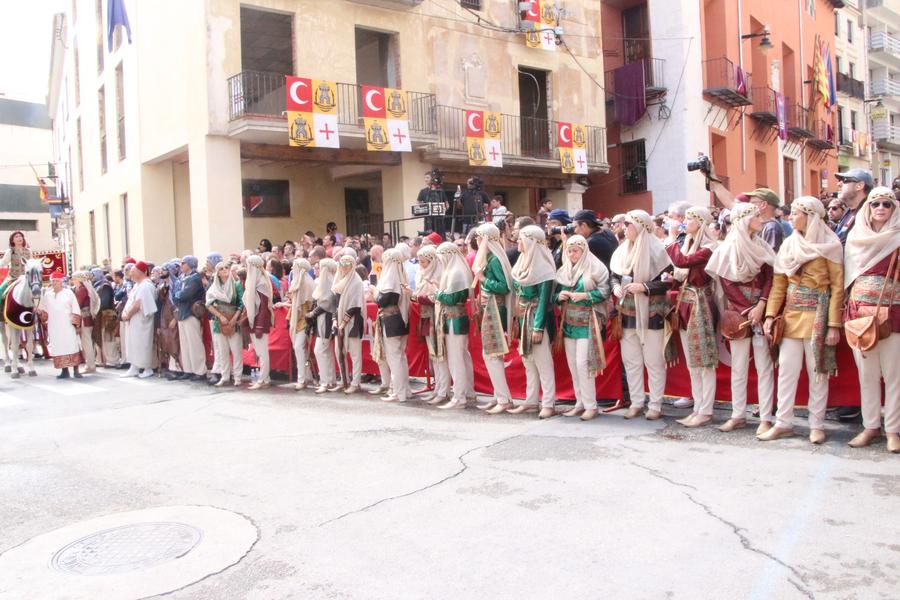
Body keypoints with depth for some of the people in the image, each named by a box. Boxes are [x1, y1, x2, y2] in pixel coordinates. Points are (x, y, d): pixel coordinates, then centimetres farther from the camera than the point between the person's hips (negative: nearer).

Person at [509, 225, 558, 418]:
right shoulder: (523, 262, 11)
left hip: (537, 317, -8)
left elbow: (544, 299, -17)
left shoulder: (542, 266, -13)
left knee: (543, 361, -4)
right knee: (528, 361, 12)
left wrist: (539, 327, -20)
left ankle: (549, 404, 2)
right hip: (523, 317, 8)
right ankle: (531, 401, 20)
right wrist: (517, 319, 9)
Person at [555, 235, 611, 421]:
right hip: (568, 322, 6)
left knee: (582, 364, -11)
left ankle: (591, 405, -2)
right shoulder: (564, 270, 13)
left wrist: (584, 295, -19)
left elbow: (605, 291, -9)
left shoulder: (595, 268, -5)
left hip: (586, 322, -6)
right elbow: (555, 293, 18)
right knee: (572, 365, 7)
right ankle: (580, 403, 17)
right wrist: (559, 296, -4)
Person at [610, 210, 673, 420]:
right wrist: (616, 286, -4)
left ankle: (655, 405, 10)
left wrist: (644, 287, -21)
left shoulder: (655, 250, -9)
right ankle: (636, 403, 19)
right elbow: (614, 275, 18)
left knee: (654, 362, 1)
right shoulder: (623, 250, 10)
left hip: (650, 314, -6)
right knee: (631, 361, 10)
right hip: (627, 313, 6)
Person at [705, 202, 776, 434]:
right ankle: (738, 415, 13)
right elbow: (726, 284, -3)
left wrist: (761, 306, -13)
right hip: (738, 313, -1)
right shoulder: (727, 248, 0)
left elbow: (770, 279, 1)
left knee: (764, 365, -1)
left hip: (761, 310, 1)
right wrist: (747, 310, -9)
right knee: (738, 367, 5)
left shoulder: (762, 246, 7)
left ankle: (766, 418, 3)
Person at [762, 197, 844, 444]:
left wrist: (834, 325, -14)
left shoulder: (829, 246, -4)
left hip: (817, 315, -4)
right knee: (786, 369, 4)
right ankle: (783, 423, 12)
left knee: (818, 371, 3)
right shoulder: (789, 245, 10)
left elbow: (837, 287, -8)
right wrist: (770, 315, -1)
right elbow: (779, 283, 8)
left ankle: (817, 425, 13)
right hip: (790, 315, 5)